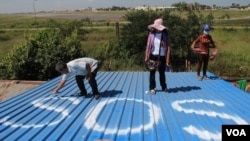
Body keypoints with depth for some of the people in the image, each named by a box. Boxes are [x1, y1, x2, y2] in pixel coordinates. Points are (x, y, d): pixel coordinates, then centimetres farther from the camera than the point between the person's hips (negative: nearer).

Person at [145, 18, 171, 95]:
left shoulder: (165, 34, -6)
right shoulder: (152, 33, -1)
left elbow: (168, 46, -6)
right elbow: (148, 45, 1)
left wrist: (167, 59, -11)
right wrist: (146, 56, -3)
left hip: (162, 56, -1)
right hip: (153, 55, 1)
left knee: (162, 72, 13)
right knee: (152, 72, 7)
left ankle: (164, 87, 30)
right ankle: (152, 88, 19)